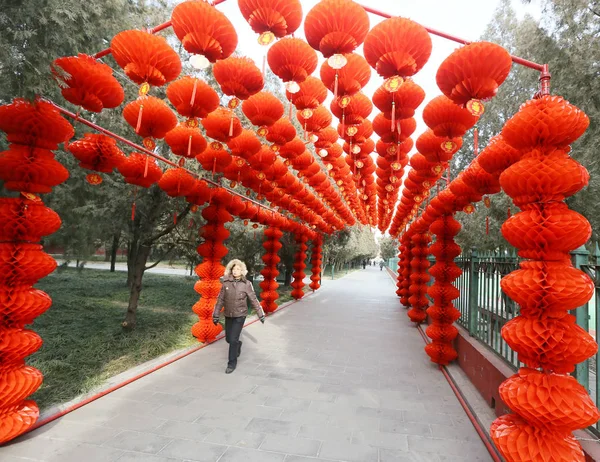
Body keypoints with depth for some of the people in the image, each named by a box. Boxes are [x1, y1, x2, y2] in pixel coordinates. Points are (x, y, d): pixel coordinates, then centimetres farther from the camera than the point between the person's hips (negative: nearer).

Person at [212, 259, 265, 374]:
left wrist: (260, 314, -5)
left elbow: (253, 300, -6)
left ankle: (232, 363, 12)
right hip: (228, 315, 4)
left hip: (240, 315, -3)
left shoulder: (246, 284, -11)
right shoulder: (226, 283, -4)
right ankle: (238, 345, 48)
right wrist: (216, 314, 3)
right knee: (228, 339, 14)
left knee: (233, 339, -7)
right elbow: (220, 300, 2)